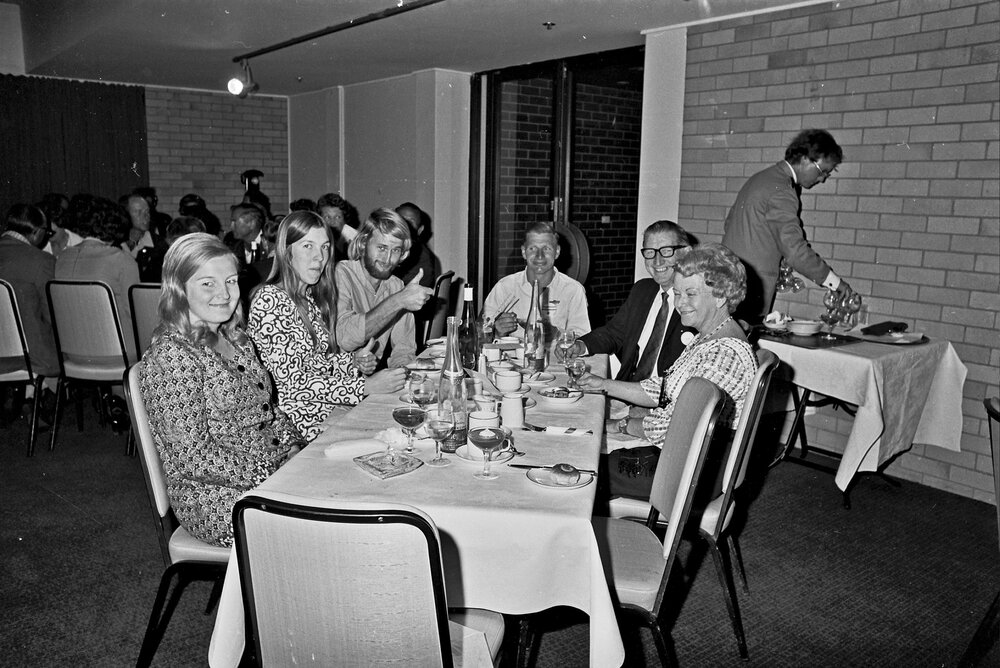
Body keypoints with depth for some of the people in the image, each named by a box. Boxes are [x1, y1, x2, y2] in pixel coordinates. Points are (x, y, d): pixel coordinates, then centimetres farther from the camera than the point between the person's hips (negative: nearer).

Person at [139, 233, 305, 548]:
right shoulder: (170, 356, -15)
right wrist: (275, 478, -20)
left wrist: (294, 451, -1)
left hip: (275, 470, 8)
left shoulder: (235, 340, 11)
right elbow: (192, 455, -19)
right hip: (216, 502, -8)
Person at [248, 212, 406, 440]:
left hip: (327, 403, 8)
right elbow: (292, 382, -19)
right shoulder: (270, 301, -14)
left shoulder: (311, 297, 11)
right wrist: (365, 386, -21)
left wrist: (354, 361, 0)